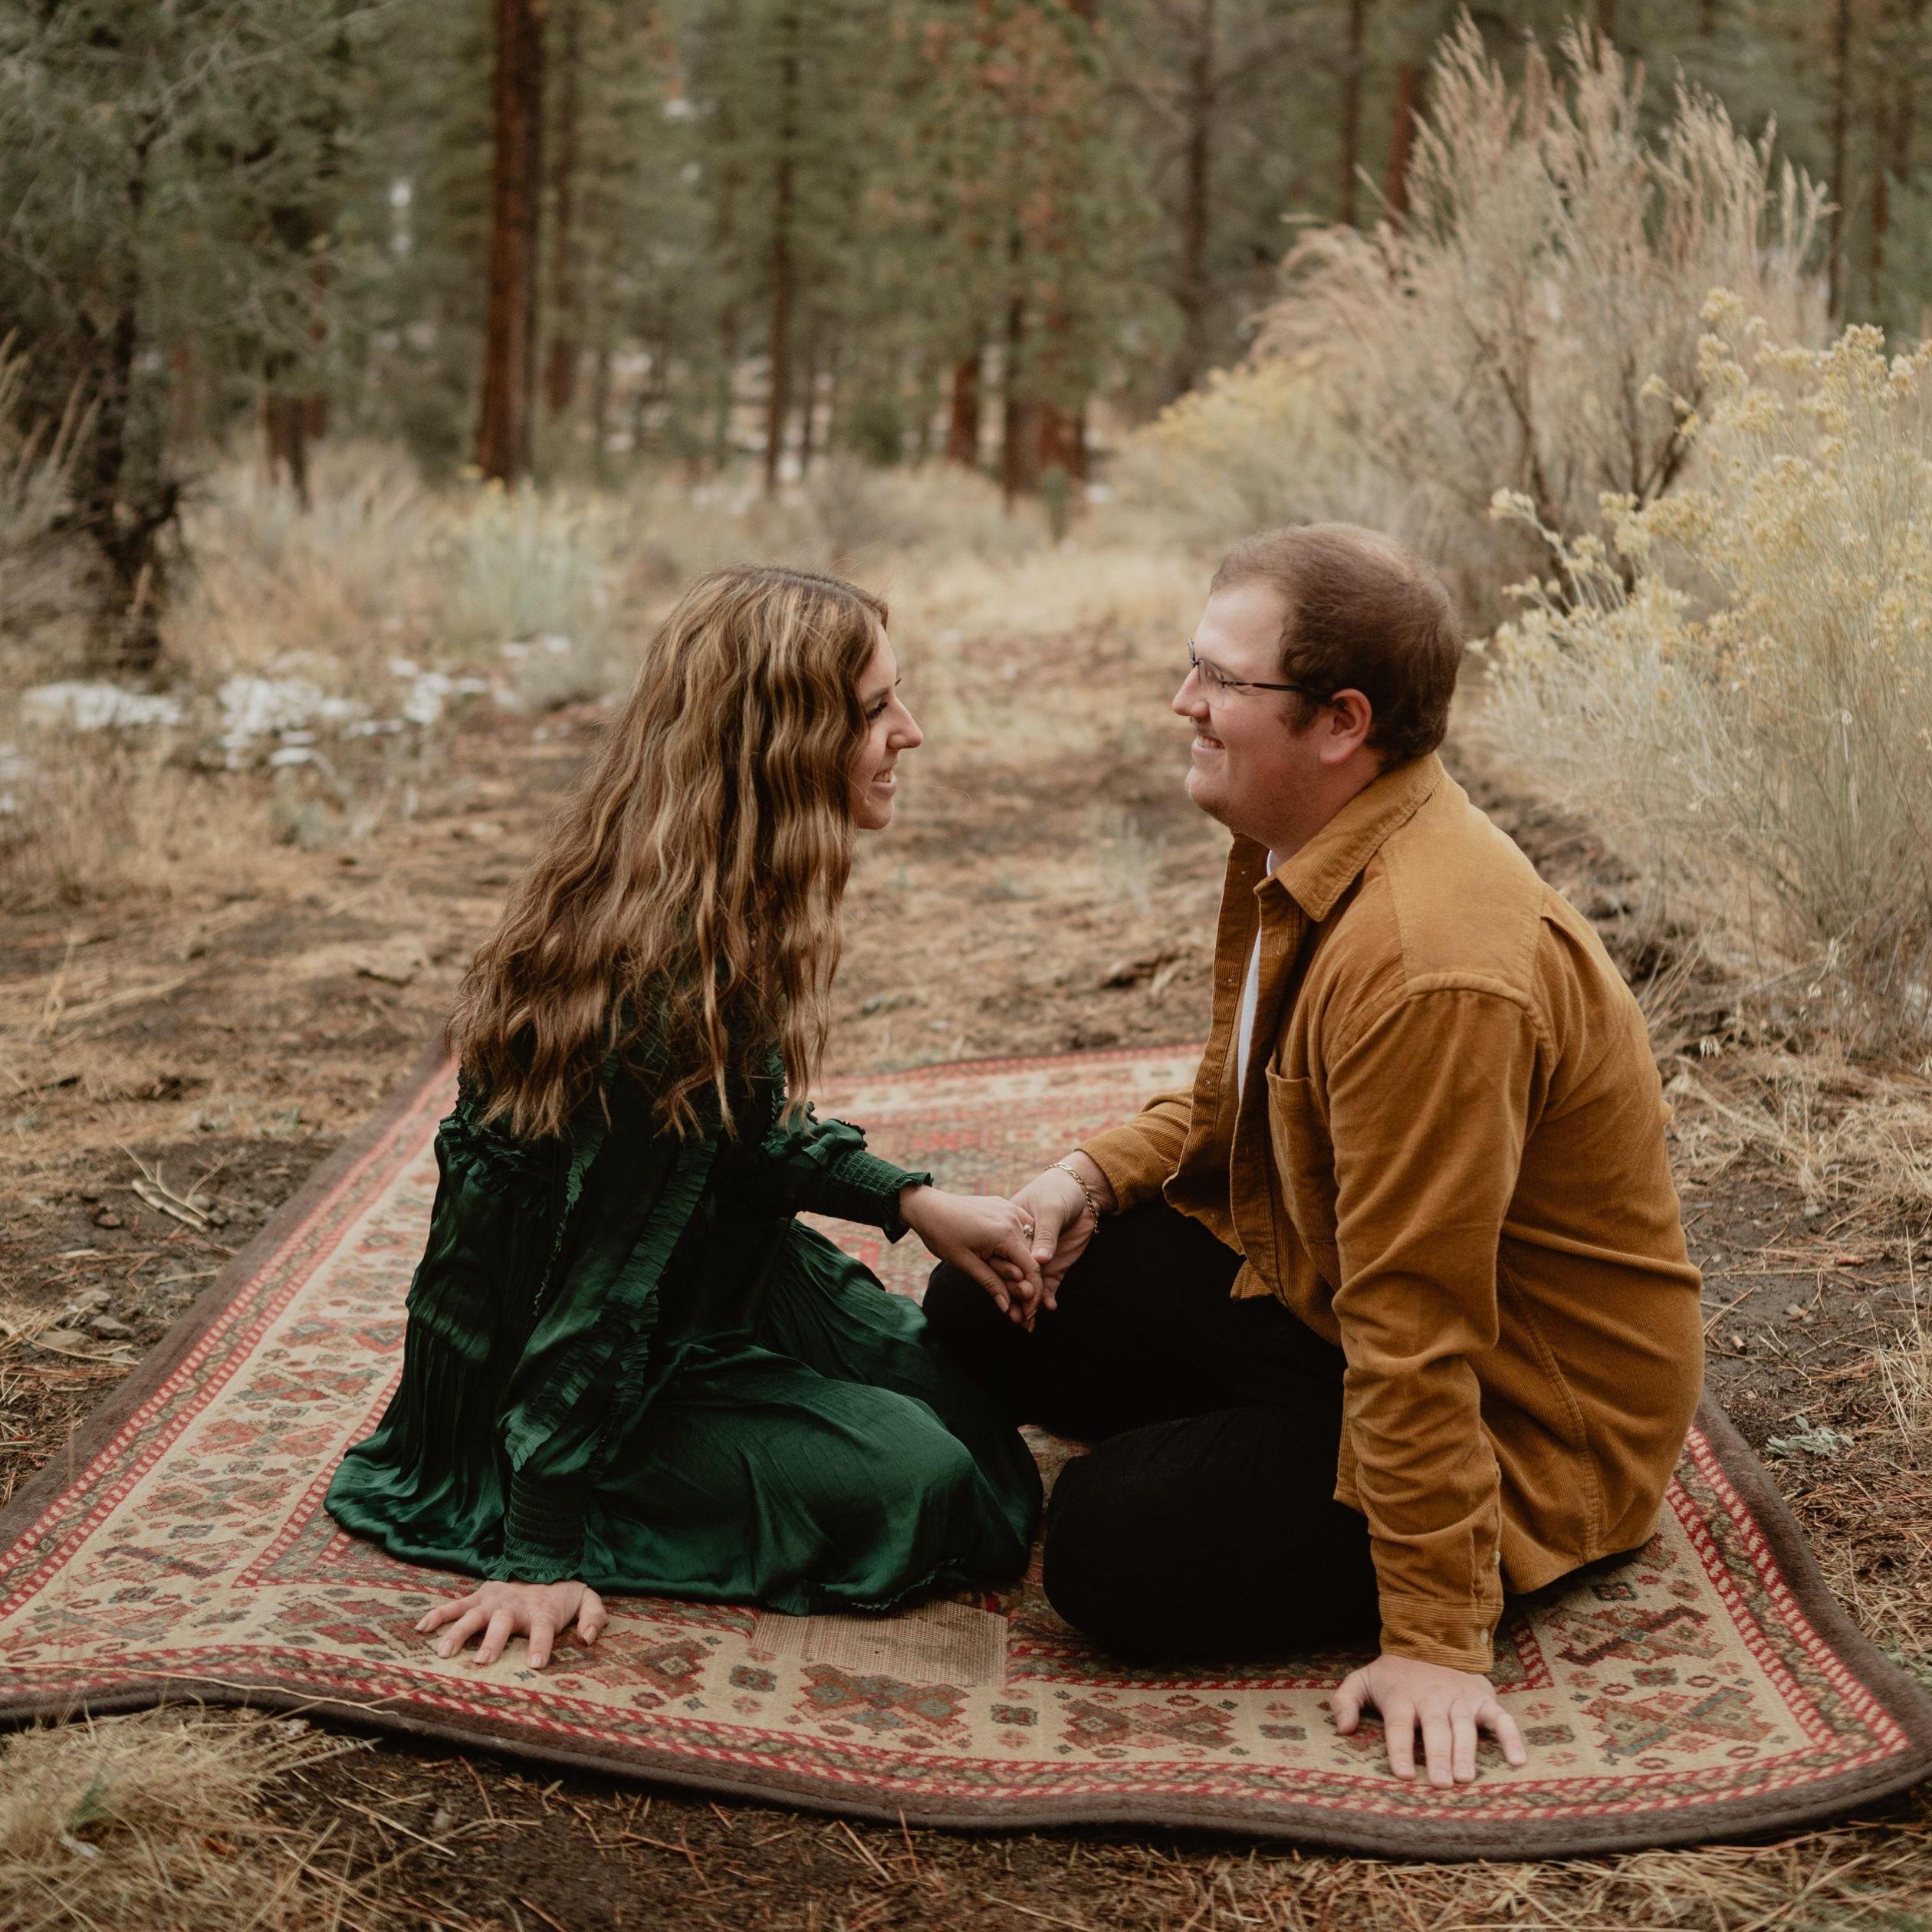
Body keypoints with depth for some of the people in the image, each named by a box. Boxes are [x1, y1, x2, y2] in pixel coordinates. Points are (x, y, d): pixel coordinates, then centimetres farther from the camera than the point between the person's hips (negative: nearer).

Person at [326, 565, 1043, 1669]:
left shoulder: (725, 922, -4)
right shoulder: (674, 975, -32)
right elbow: (607, 1278, -29)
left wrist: (910, 1200, -1)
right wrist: (542, 1558, -23)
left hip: (701, 1287, 9)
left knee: (958, 1398, 10)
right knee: (922, 1486, -16)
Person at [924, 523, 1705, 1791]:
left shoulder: (1432, 963, -33)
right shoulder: (1301, 850, -1)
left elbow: (1416, 1334, -31)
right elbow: (1236, 1102, 16)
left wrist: (1436, 1639, -26)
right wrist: (1095, 1175, -4)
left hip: (1517, 1413, -9)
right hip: (1308, 1288, 9)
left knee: (1117, 1555, -21)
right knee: (981, 1306, 1)